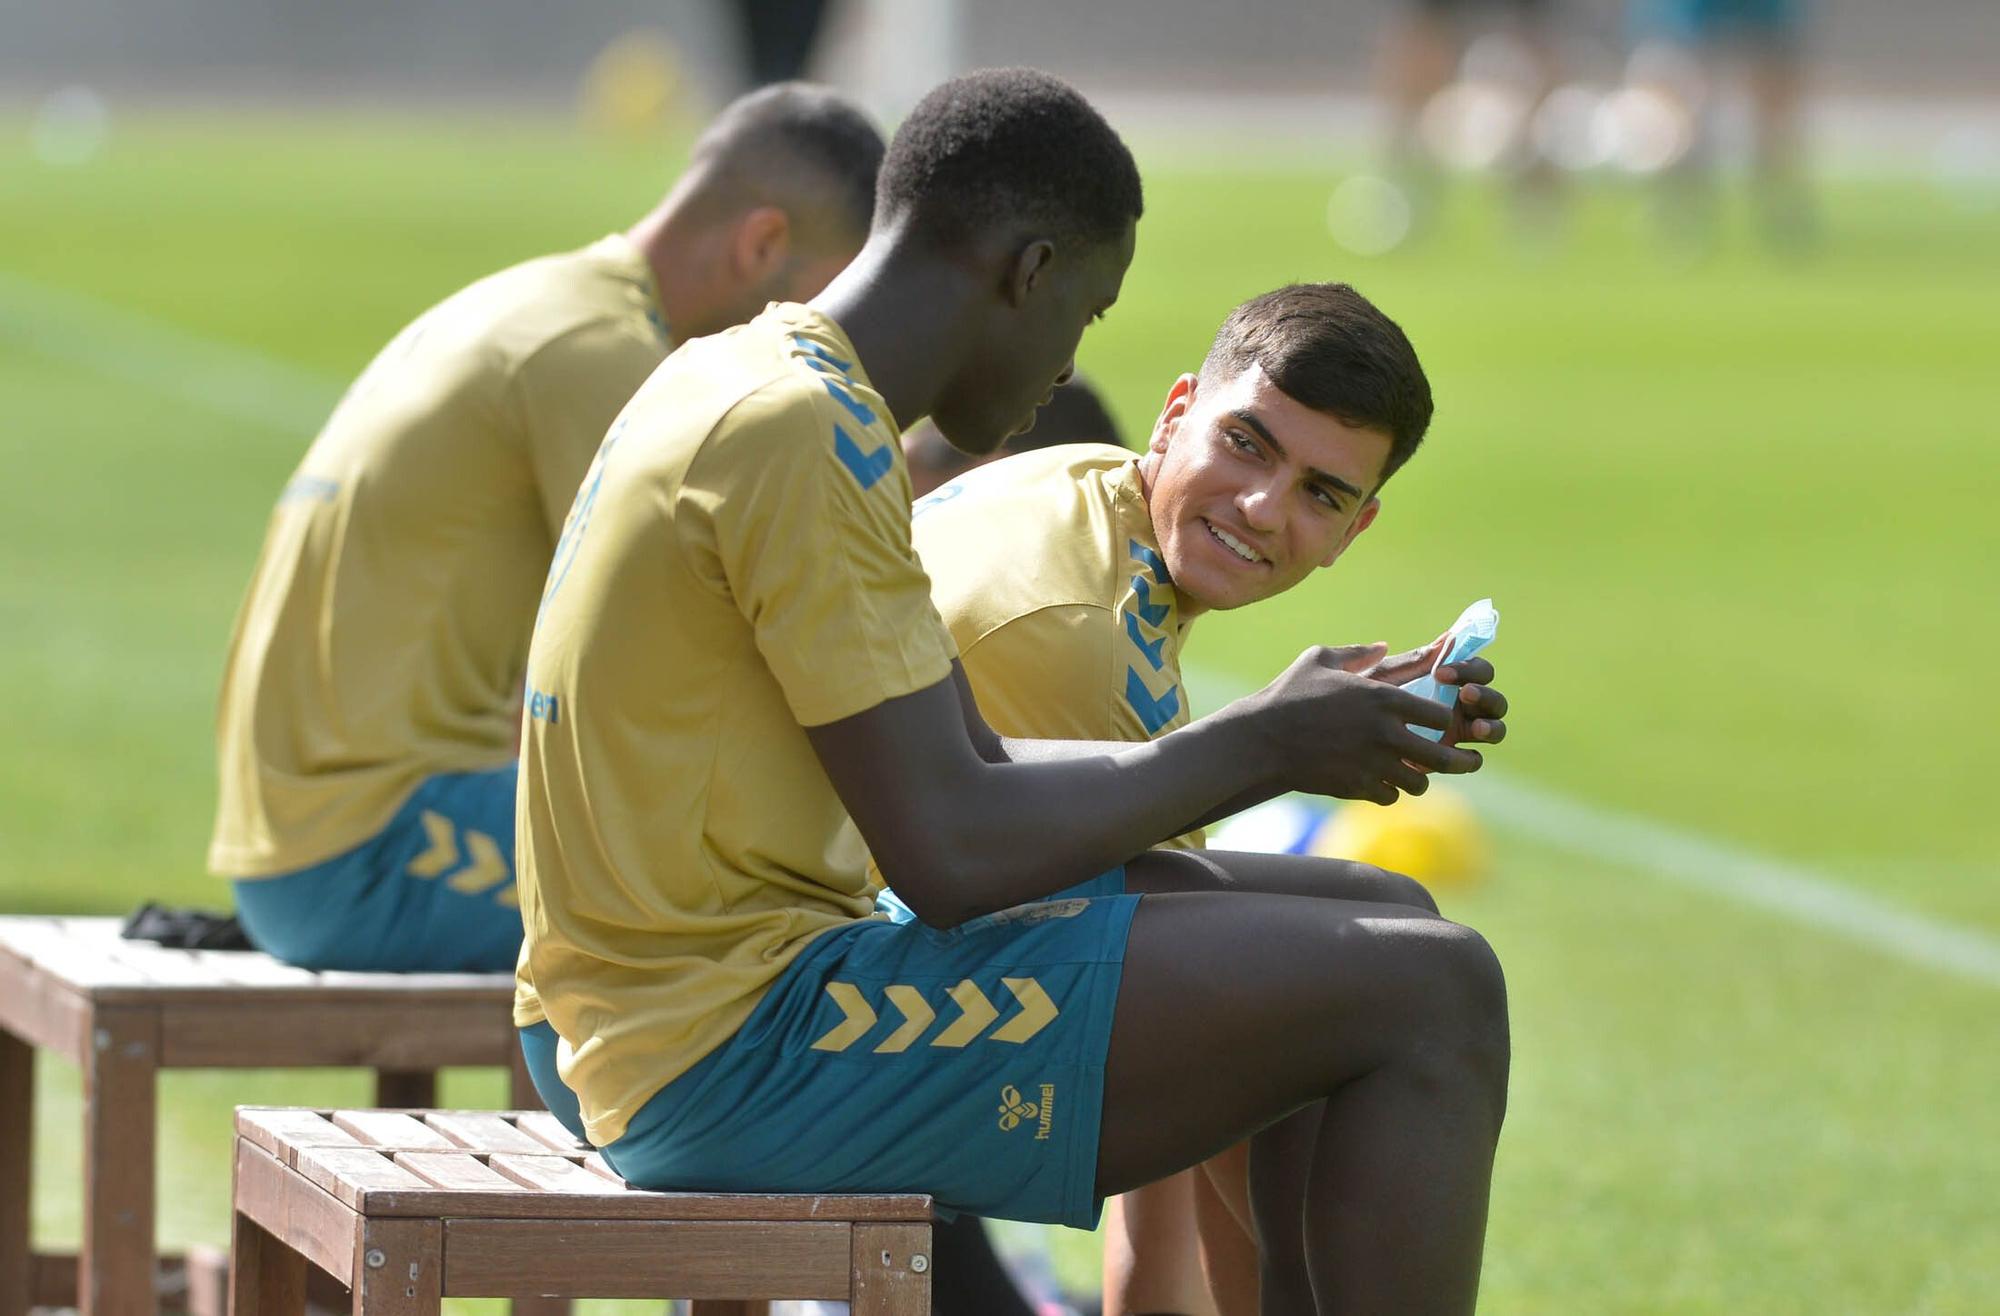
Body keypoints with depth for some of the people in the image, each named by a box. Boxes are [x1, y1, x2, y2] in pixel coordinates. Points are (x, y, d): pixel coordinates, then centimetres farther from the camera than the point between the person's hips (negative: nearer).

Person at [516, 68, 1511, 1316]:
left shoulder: (743, 390, 16)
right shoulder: (806, 436, -16)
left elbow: (977, 772, 20)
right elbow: (951, 855, -19)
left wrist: (1297, 736, 13)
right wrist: (1258, 747, -6)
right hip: (741, 1052, -11)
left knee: (1376, 930, 18)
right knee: (1434, 996, -11)